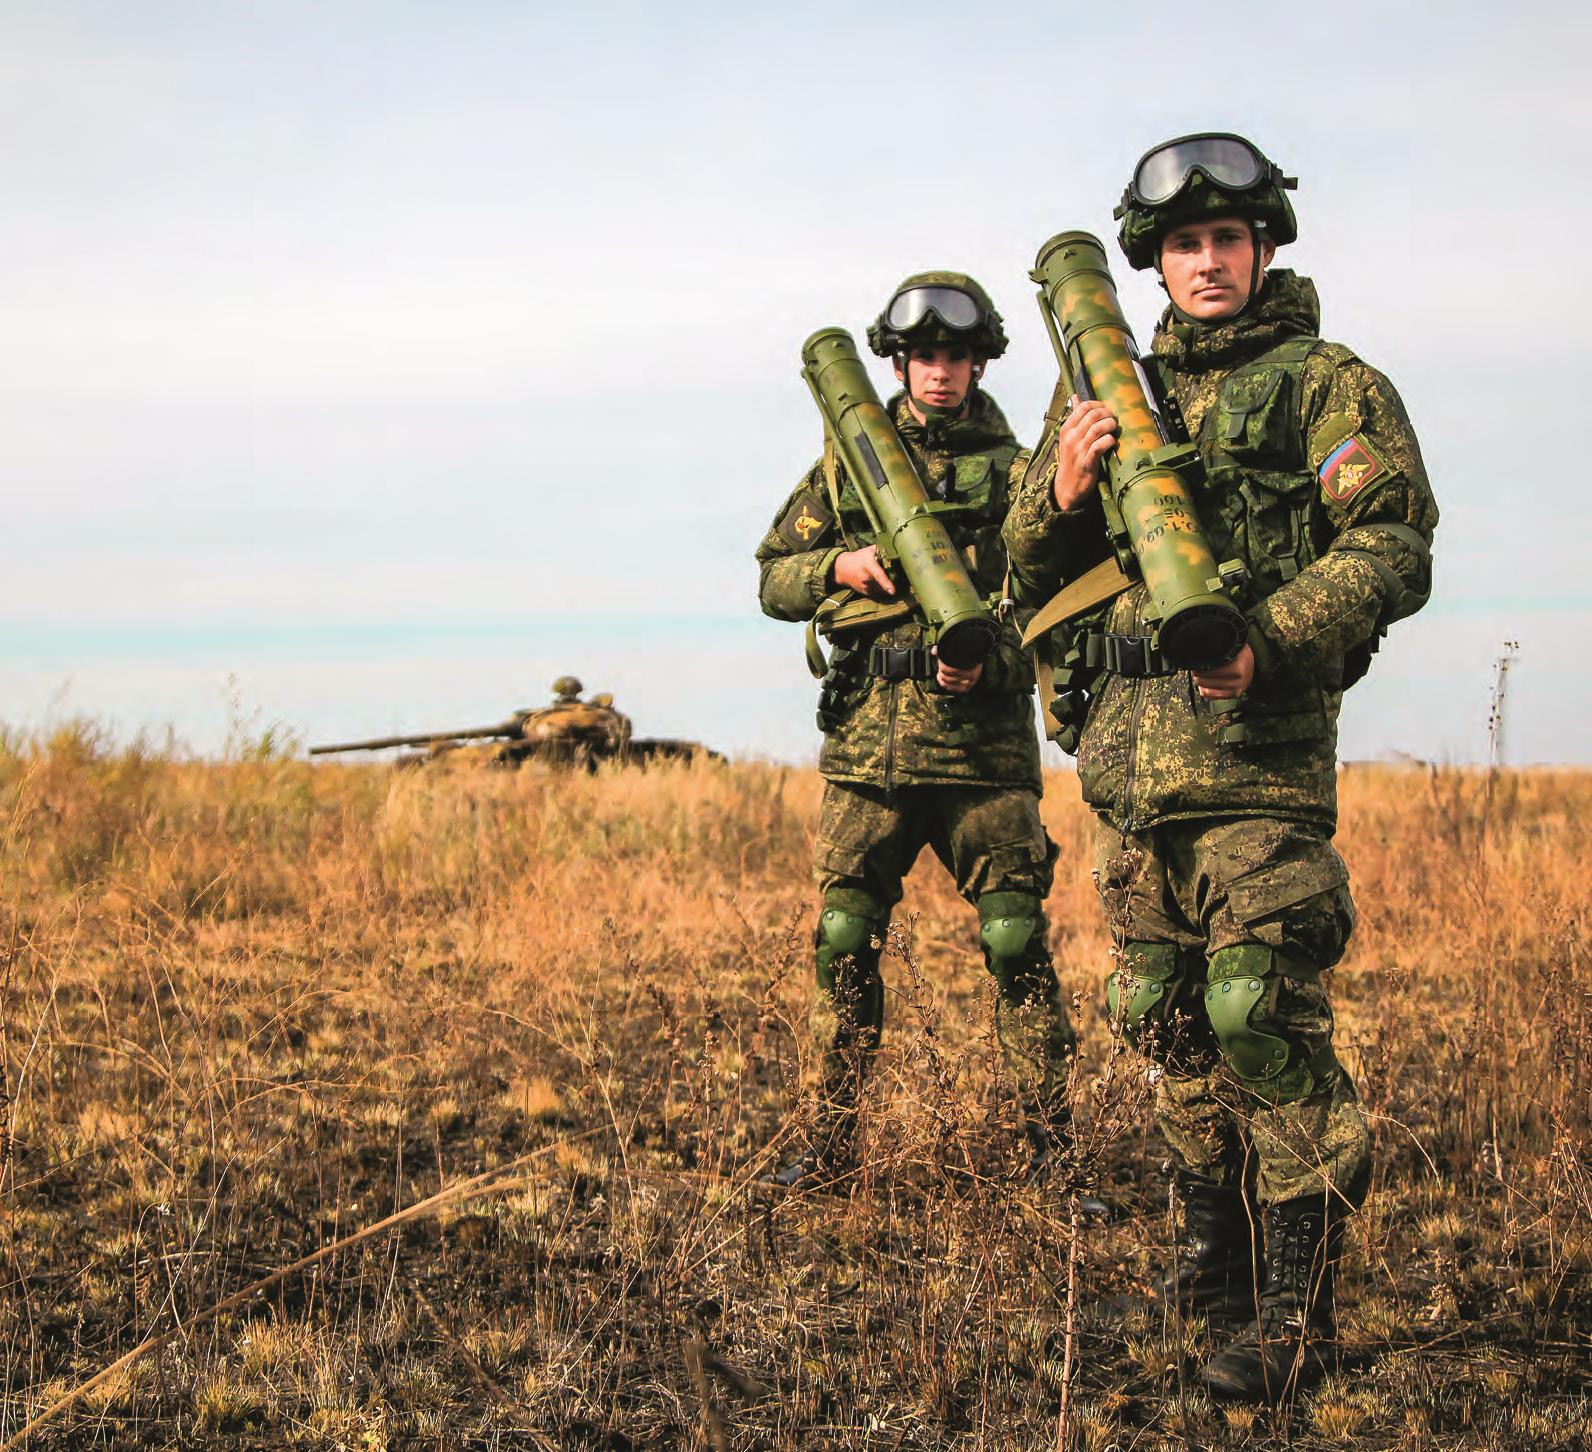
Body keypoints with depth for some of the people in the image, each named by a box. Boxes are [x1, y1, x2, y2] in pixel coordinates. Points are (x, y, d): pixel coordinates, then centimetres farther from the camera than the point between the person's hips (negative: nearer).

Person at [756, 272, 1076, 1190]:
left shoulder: (1014, 472, 6)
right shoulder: (847, 467, 13)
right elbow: (774, 578, 15)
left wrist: (989, 658, -21)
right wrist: (842, 566, -6)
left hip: (985, 745, -2)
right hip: (868, 745, 2)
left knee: (1019, 945, -4)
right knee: (845, 944, 3)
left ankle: (1052, 1147, 3)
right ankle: (832, 1144, 14)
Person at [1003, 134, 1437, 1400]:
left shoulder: (1329, 386, 2)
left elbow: (1392, 551, -8)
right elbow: (1032, 569, 17)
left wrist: (1269, 642, -24)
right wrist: (1063, 492, -6)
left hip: (1255, 746, -6)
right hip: (1127, 750, 6)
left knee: (1263, 1015, -13)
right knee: (1167, 1017, 13)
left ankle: (1295, 1311, -10)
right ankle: (1215, 1251, 28)